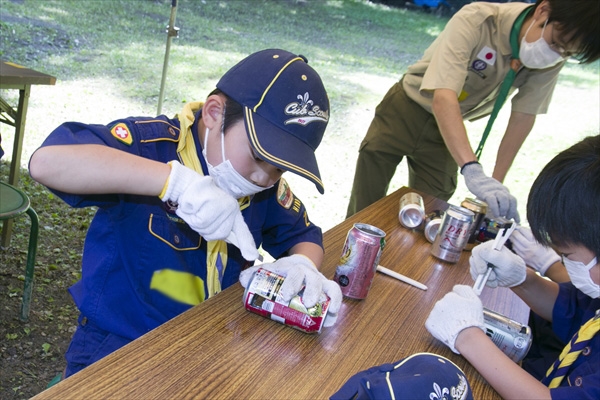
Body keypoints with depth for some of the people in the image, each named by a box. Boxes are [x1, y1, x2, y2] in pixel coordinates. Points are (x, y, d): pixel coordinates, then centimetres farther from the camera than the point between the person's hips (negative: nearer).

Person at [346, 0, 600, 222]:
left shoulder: (550, 60, -17)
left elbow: (523, 117, -9)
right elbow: (443, 98, -42)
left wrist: (496, 182, -13)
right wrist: (472, 171, -53)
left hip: (447, 130, 4)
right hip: (407, 108, -4)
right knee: (364, 208, 1)